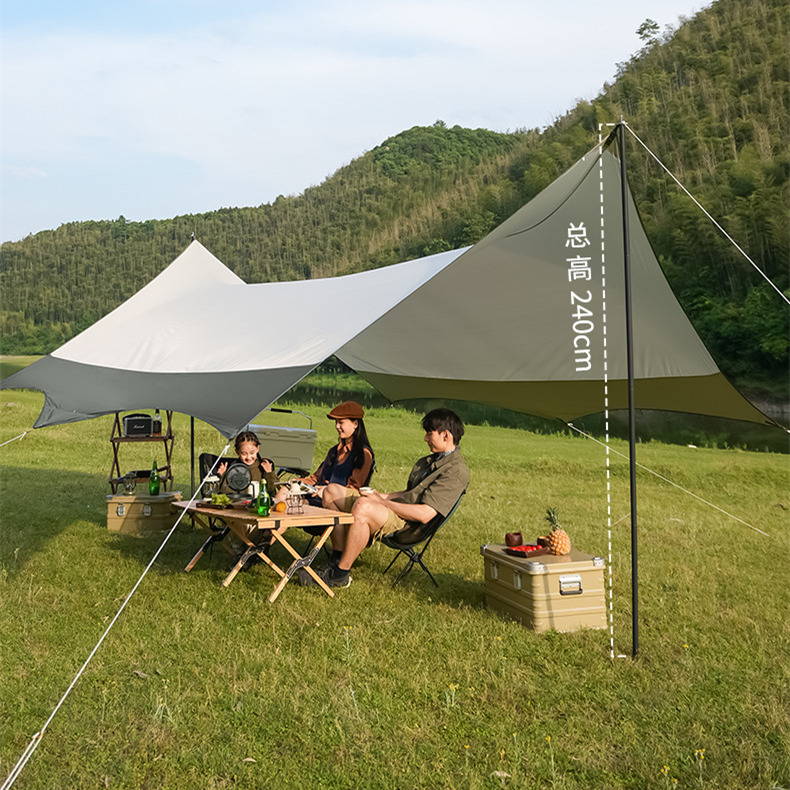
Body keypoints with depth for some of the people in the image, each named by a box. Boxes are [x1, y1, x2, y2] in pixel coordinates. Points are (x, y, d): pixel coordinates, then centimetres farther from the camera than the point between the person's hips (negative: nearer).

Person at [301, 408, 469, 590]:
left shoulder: (457, 471, -12)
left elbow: (425, 514, -21)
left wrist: (383, 502, -14)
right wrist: (381, 496, 8)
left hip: (409, 524, -10)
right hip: (393, 509, 10)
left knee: (363, 506, -36)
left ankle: (340, 574, -24)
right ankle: (337, 560, -8)